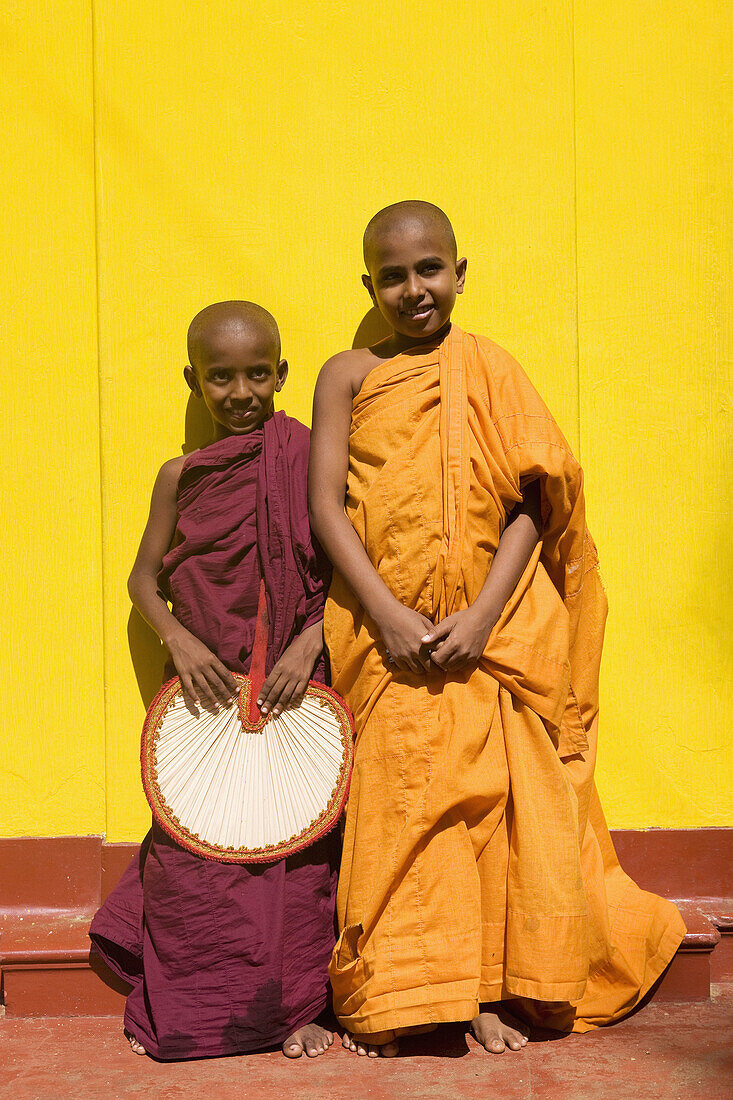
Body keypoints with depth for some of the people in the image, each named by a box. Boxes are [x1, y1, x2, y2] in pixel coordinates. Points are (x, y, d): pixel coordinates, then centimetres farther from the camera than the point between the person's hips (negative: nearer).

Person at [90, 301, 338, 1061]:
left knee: (296, 843, 3)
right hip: (207, 685, 2)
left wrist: (308, 644, -15)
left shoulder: (309, 459, -2)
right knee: (190, 848, 4)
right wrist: (178, 639, -8)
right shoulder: (181, 476, 6)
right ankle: (185, 1009, 22)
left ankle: (297, 1005, 20)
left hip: (295, 684, -2)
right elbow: (145, 577, 10)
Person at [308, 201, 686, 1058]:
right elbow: (325, 505, -2)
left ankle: (483, 990, 16)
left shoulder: (489, 370, 5)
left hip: (484, 634, 1)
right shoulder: (348, 375, 5)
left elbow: (532, 504, -1)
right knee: (393, 808, 2)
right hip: (385, 631, 0)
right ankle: (389, 998, 14)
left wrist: (481, 618, -13)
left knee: (489, 801, 2)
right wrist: (388, 615, -13)